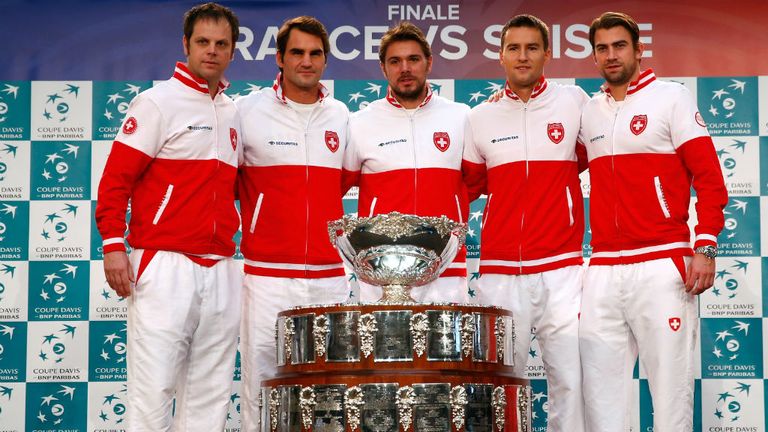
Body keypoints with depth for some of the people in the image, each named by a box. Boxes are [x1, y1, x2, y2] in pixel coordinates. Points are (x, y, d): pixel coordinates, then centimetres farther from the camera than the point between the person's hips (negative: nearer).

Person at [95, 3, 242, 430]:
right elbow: (116, 178, -6)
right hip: (165, 266, -6)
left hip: (221, 271, 6)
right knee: (154, 391, -7)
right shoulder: (158, 102, -1)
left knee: (210, 395, 7)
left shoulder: (233, 113, 17)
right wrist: (113, 245, -14)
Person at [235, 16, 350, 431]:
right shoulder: (248, 110, 1)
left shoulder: (341, 116, 11)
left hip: (329, 277, 3)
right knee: (262, 384, -1)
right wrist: (235, 226, 4)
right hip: (267, 274, -3)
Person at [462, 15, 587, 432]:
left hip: (561, 269, -1)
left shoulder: (574, 102, 4)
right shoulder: (480, 118, 8)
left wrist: (545, 182, 11)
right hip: (499, 273, 1)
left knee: (571, 380, -4)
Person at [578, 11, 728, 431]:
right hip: (603, 271, 5)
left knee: (671, 386, -3)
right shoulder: (589, 112, 15)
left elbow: (709, 178, -3)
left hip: (662, 266, -5)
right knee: (600, 388, 5)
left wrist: (705, 246, -13)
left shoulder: (671, 97, 2)